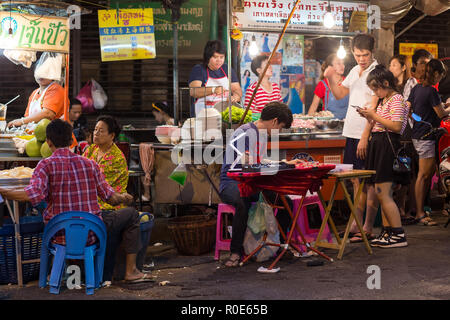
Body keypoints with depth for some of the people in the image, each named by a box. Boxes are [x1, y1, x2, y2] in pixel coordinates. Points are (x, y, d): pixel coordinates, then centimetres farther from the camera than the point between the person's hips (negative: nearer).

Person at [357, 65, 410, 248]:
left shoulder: (397, 99, -9)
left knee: (382, 193, -12)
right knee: (382, 193, 9)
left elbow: (396, 127, -20)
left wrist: (374, 115, -14)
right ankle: (387, 232, 13)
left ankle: (399, 236, -9)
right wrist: (369, 117, 8)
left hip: (388, 146, -10)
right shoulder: (383, 101, 20)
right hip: (377, 145, 10)